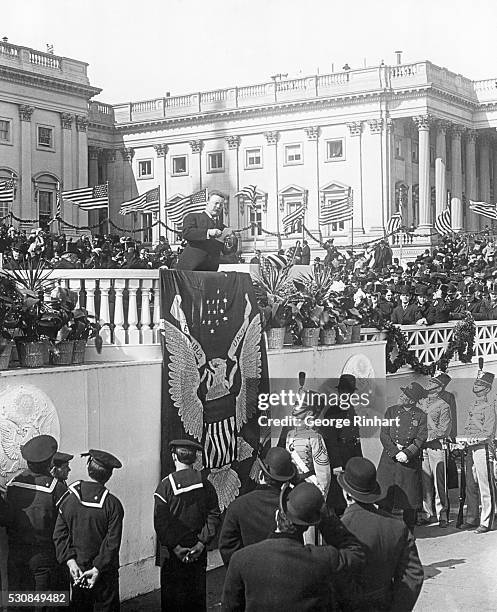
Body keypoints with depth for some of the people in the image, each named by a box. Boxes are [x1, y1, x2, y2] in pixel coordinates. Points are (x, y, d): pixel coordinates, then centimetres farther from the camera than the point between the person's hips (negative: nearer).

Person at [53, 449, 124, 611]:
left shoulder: (69, 497, -7)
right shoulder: (112, 504, -15)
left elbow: (59, 534, -6)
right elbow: (113, 542, -17)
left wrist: (69, 559, -8)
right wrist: (98, 568, -14)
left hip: (76, 569, 3)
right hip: (105, 573, -3)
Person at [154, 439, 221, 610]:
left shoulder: (166, 485, -9)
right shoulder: (205, 484, 0)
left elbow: (160, 521, -13)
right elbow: (214, 516, -3)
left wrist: (174, 546, -11)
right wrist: (202, 542, -5)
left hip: (173, 552, -3)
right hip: (199, 552, 3)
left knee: (171, 597, 6)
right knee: (197, 593, 14)